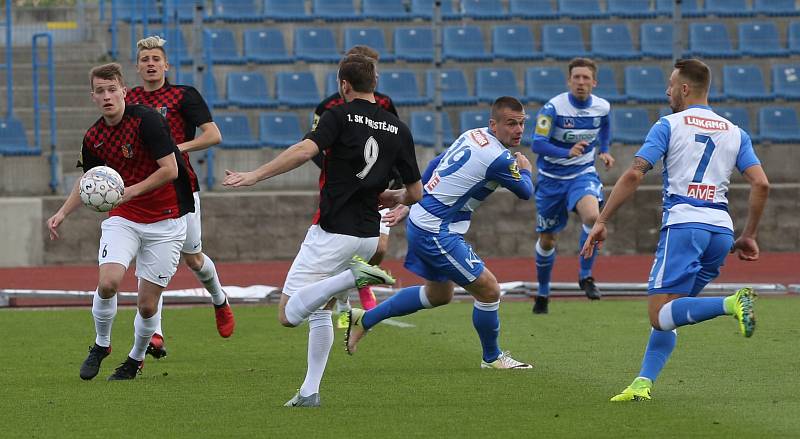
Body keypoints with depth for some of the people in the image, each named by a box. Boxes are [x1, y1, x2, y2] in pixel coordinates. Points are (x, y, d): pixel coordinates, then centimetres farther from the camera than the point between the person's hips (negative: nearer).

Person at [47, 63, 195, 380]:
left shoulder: (146, 120, -16)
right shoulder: (93, 138, 2)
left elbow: (170, 169, -18)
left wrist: (131, 191, -25)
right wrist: (63, 213, 8)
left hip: (164, 220, -4)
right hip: (122, 218, 4)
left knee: (147, 303, -2)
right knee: (108, 282, -19)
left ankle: (136, 359, 25)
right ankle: (101, 345, 7)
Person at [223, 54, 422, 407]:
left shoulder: (340, 116, -8)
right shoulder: (398, 129, 7)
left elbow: (305, 150, -25)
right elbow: (416, 193, 10)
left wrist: (255, 175, -21)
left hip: (333, 231, -6)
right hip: (368, 236, 6)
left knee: (288, 314, -6)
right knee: (320, 309, 22)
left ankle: (352, 276, -24)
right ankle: (310, 391, 13)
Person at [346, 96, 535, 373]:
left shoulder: (472, 136, 6)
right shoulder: (499, 159, -21)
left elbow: (435, 165, 17)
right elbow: (526, 192, -3)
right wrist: (525, 169, 18)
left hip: (421, 220, 10)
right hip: (437, 233, -10)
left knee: (438, 295, 24)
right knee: (488, 290, -2)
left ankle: (364, 319, 30)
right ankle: (492, 358, 17)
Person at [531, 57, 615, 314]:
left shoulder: (602, 107, -5)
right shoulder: (553, 108, -18)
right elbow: (537, 144, -25)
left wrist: (603, 151, 9)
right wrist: (567, 152, -39)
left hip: (583, 174, 1)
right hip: (552, 178, -1)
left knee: (592, 216, -31)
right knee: (547, 240, 8)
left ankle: (585, 276, -14)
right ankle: (542, 294, 31)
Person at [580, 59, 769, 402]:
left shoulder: (669, 125, 4)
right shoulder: (734, 132, 17)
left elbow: (633, 175, -5)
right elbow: (761, 184, 7)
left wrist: (601, 221, -2)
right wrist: (749, 236, 15)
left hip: (683, 223, -6)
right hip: (721, 230, 6)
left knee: (661, 316, -13)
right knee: (666, 313, 14)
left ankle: (731, 304, -33)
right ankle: (643, 382, 0)